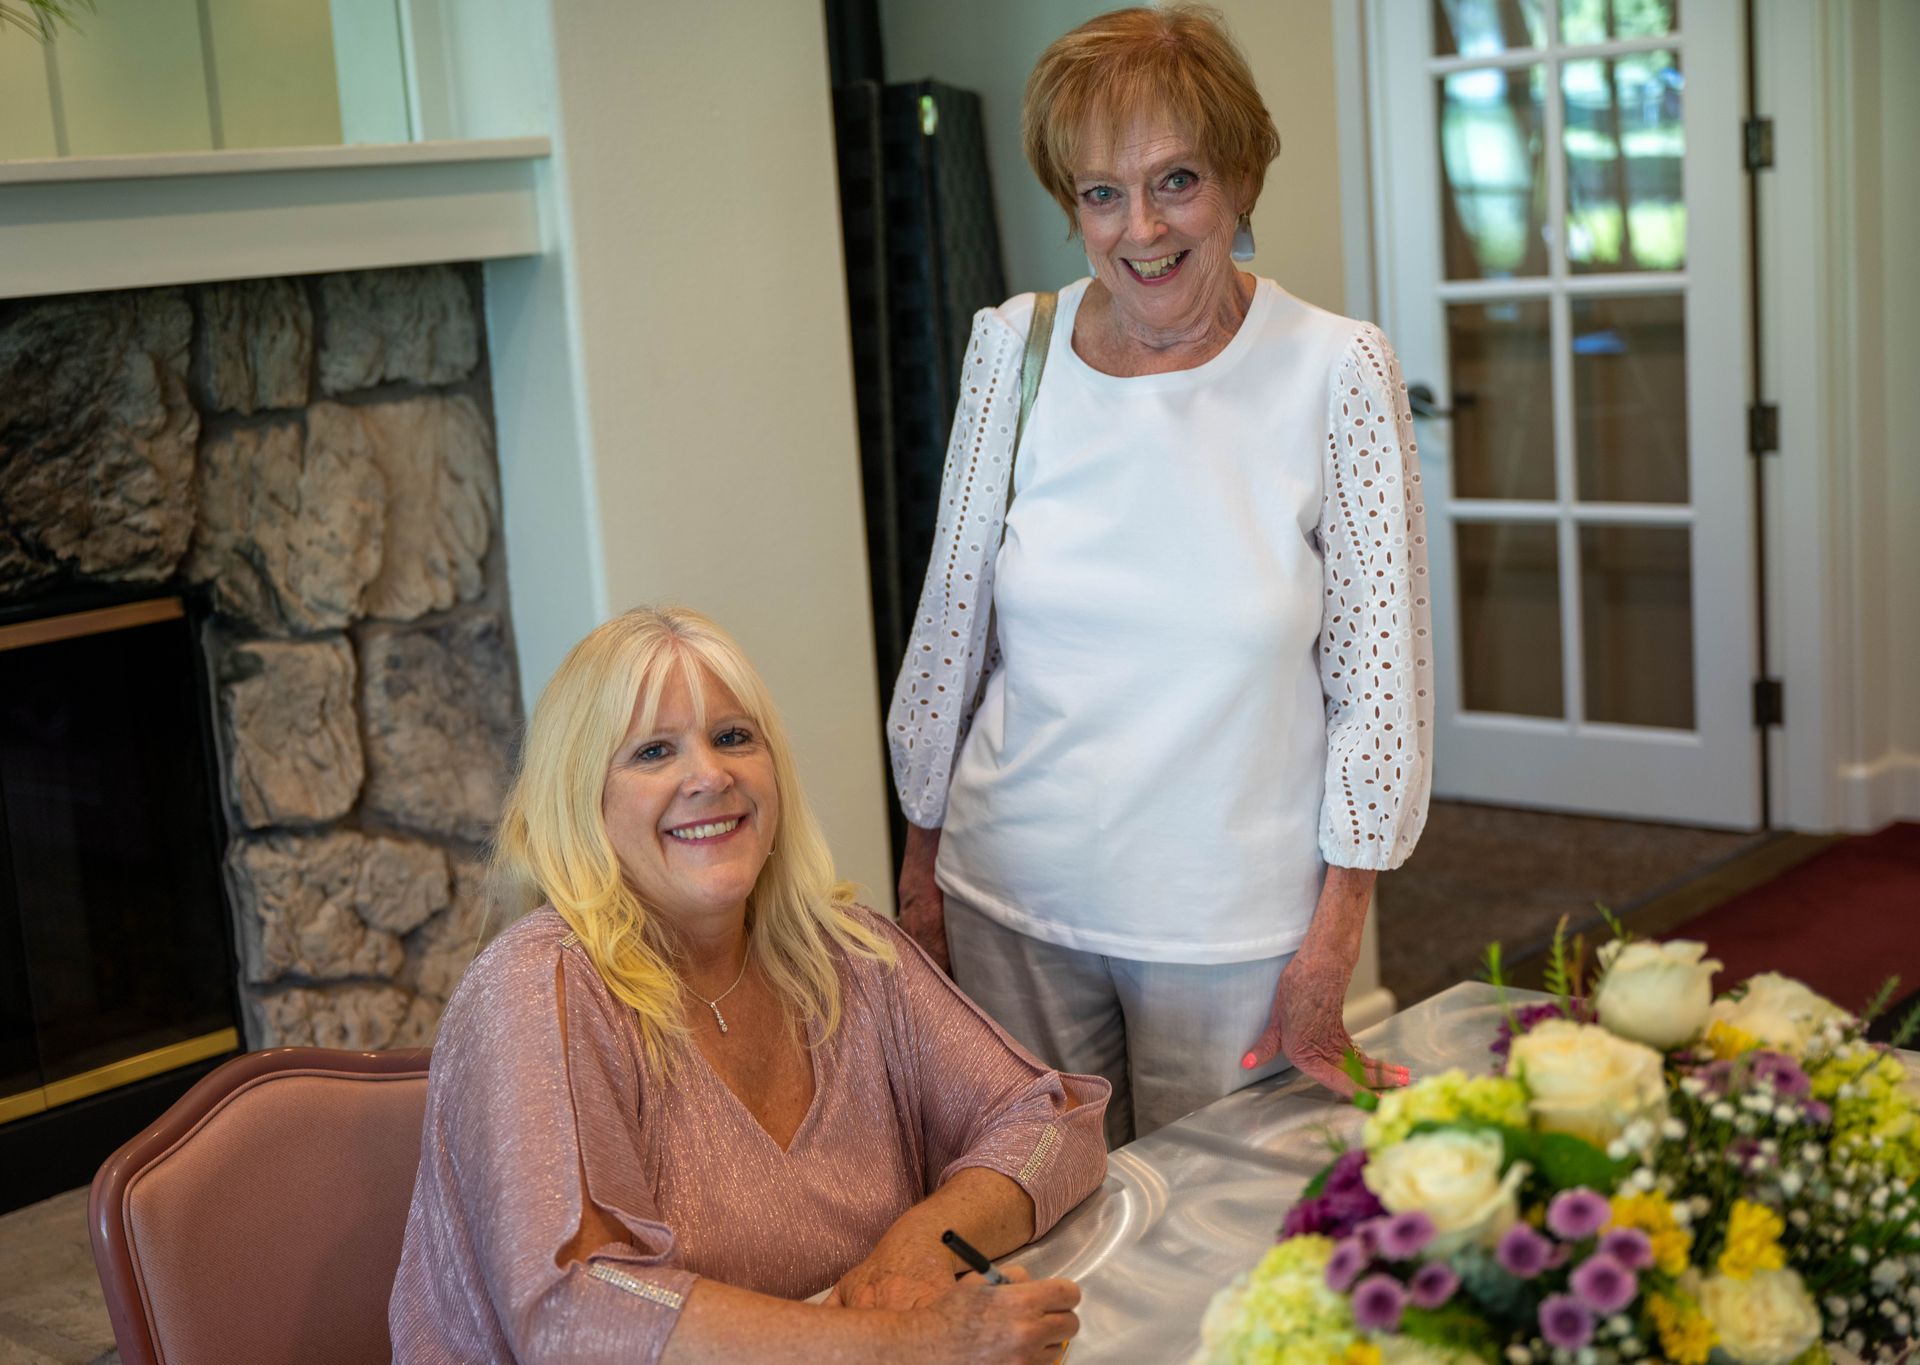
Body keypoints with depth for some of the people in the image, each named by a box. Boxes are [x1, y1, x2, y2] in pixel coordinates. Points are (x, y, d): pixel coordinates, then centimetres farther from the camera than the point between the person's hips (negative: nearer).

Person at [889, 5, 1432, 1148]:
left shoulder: (1336, 371, -10)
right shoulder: (1014, 348, -2)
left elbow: (1380, 670, -6)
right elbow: (952, 622, 6)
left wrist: (1332, 944, -7)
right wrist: (921, 859, 10)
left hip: (1237, 922, -2)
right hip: (1014, 899, 2)